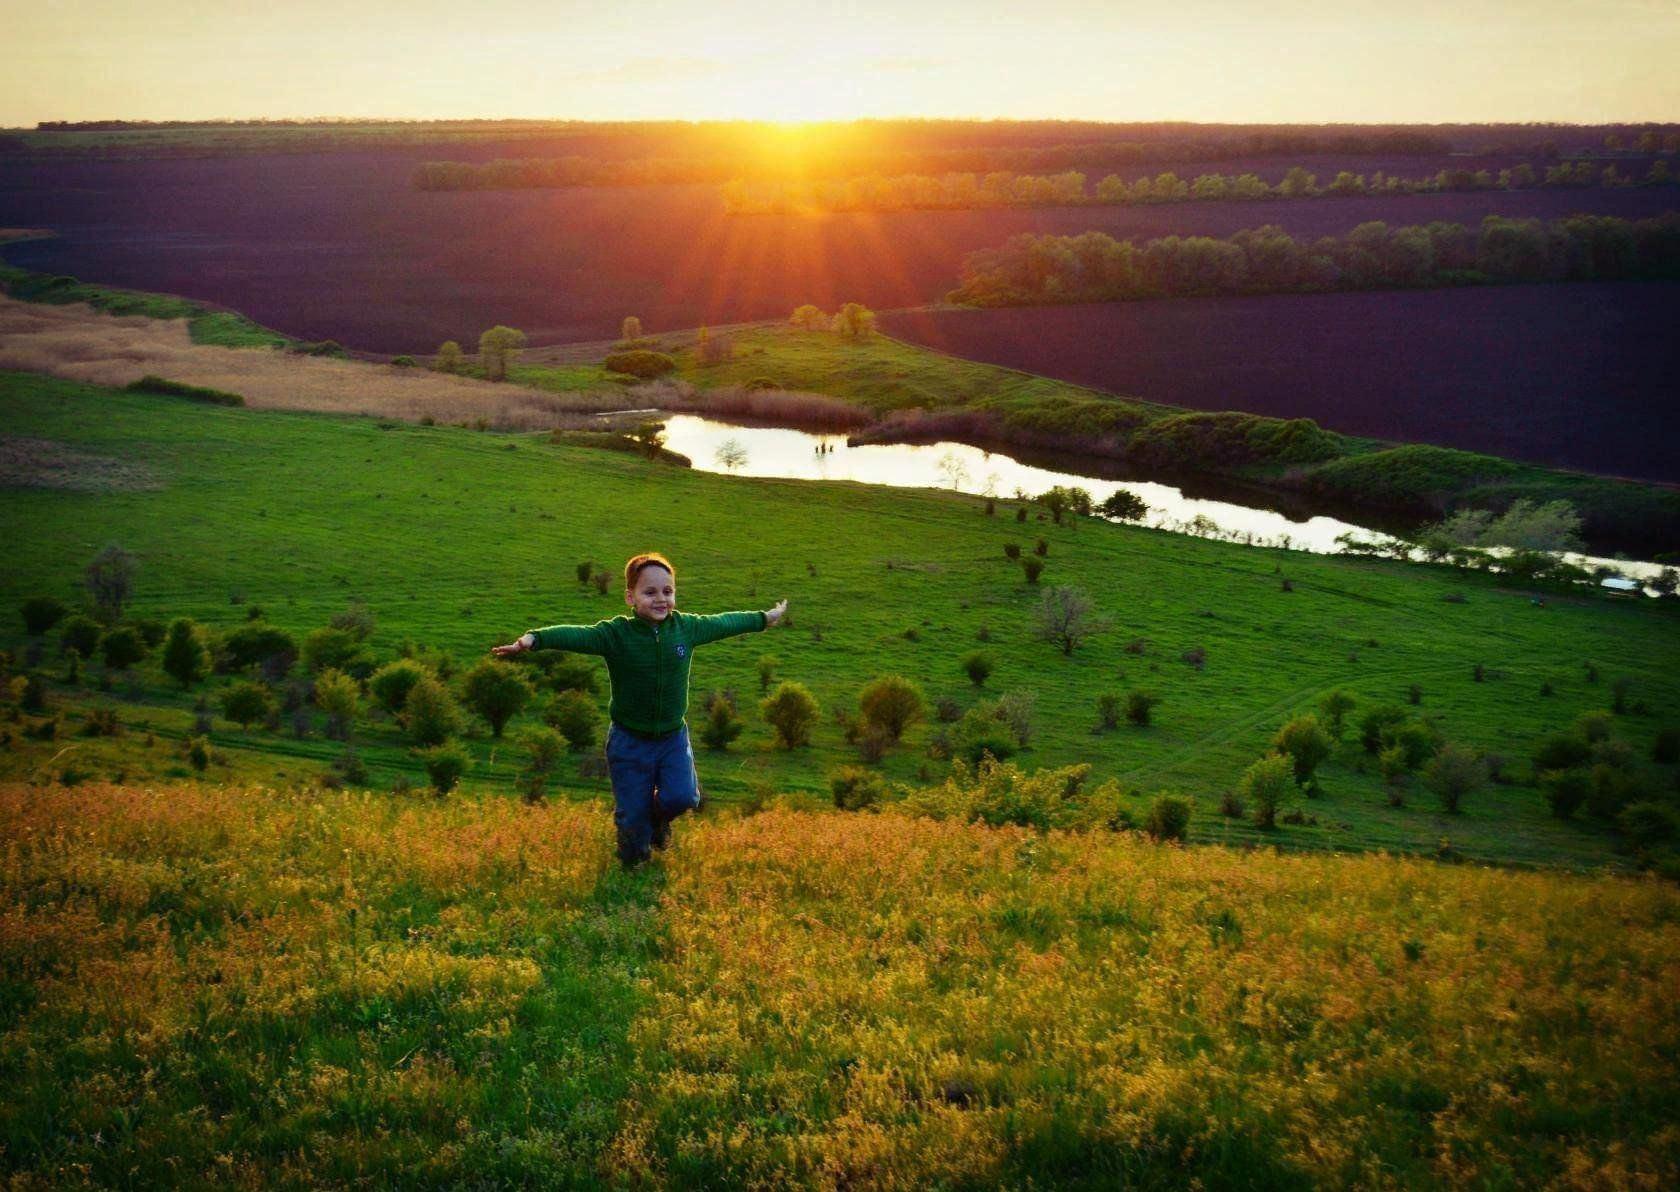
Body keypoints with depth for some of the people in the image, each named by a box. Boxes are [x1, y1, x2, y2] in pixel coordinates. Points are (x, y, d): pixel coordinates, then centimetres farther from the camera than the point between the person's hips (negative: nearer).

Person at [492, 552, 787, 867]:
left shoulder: (687, 627, -6)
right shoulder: (615, 633, -19)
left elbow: (723, 623, 11)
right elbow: (576, 635, -35)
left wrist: (764, 618, 26)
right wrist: (534, 638, -54)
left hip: (673, 737, 3)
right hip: (629, 742, -3)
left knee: (681, 797, -16)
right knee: (633, 818, 4)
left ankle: (659, 819, 22)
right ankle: (632, 867, 36)